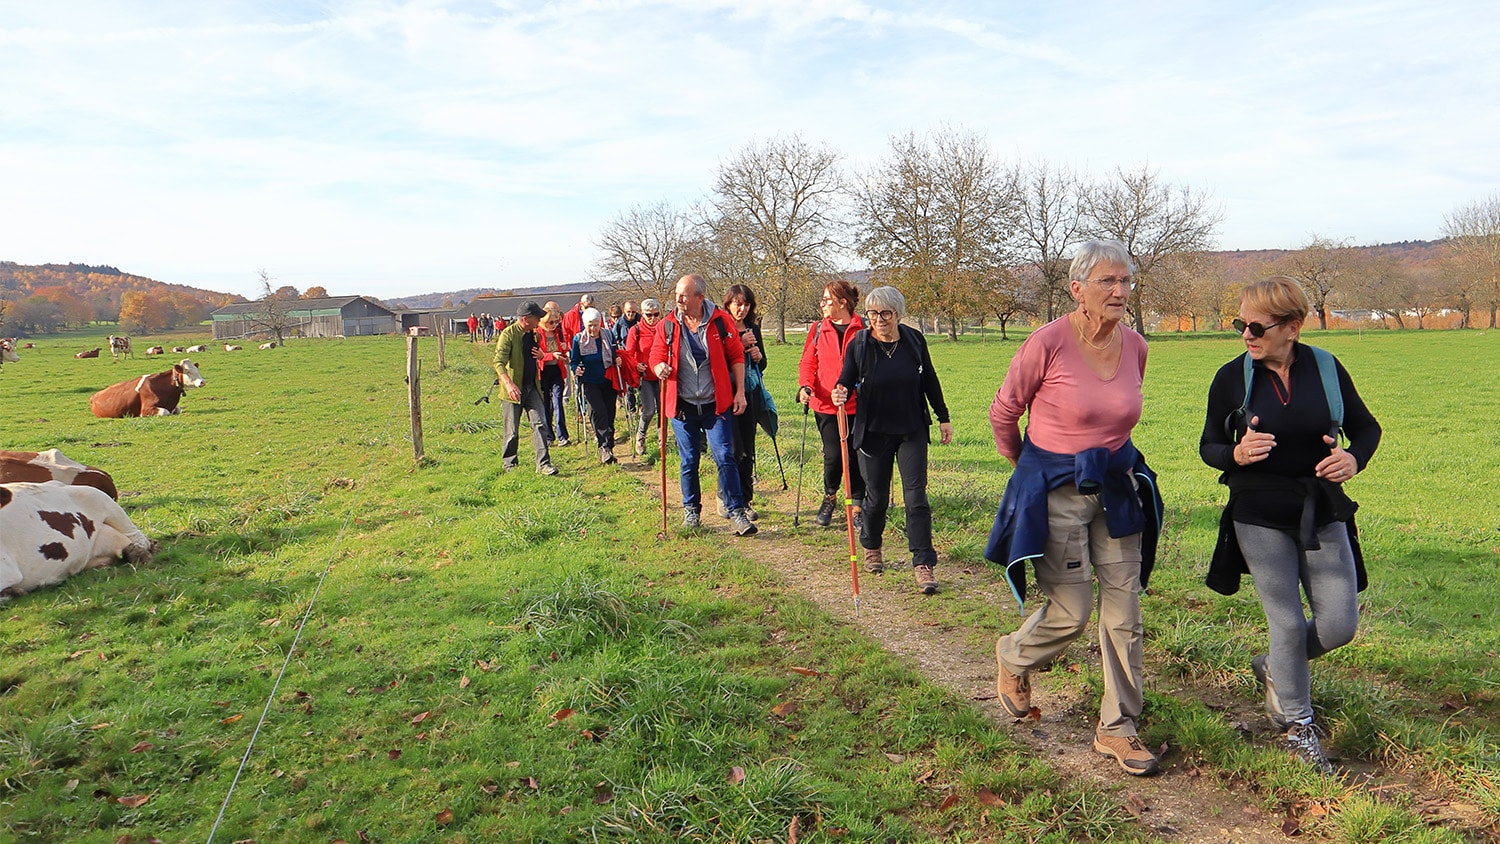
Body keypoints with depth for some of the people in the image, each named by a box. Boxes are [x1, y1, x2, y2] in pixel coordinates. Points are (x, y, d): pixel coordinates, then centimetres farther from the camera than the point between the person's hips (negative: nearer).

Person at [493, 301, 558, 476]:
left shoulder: (533, 334, 11)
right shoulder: (508, 334, -13)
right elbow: (498, 362, -22)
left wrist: (541, 355, 3)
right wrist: (508, 383, -37)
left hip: (532, 388, 6)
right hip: (514, 390, -6)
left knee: (540, 424, -5)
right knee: (512, 431, 3)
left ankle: (543, 463, -5)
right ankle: (509, 464, 21)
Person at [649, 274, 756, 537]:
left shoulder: (721, 321, -4)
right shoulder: (667, 325, -1)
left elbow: (736, 356, 2)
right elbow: (657, 355, 6)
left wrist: (740, 392, -1)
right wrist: (660, 367, -18)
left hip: (716, 404, -2)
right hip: (683, 405, 2)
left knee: (725, 457, -6)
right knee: (689, 461, 11)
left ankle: (736, 512, 1)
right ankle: (691, 510, 27)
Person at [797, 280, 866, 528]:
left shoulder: (864, 329, 0)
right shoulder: (818, 329, 7)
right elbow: (807, 362, 8)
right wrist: (805, 386, -10)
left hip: (857, 405, -1)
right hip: (826, 404, 1)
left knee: (857, 456, 3)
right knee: (833, 455, -4)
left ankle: (857, 507, 18)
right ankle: (829, 498, 23)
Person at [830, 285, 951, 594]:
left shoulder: (914, 340, -2)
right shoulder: (858, 345, -7)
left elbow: (929, 381, 9)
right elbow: (846, 383, -4)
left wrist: (943, 418, 12)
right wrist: (840, 394, -28)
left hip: (912, 431, 1)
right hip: (873, 432, 0)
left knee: (916, 496, -5)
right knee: (877, 497, 10)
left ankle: (923, 565, -2)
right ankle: (871, 548, 37)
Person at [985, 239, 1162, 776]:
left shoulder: (1136, 348, 1)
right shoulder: (1048, 343, -16)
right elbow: (1003, 411, -3)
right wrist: (1025, 465, 10)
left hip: (1116, 488, 5)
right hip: (1055, 490, -5)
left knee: (1124, 610, 5)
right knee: (1071, 611, -2)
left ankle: (1117, 728, 20)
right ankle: (1014, 658, 32)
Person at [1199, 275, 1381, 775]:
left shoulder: (1326, 368, -3)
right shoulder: (1231, 378, -6)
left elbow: (1366, 426, 10)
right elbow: (1208, 447, 2)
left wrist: (1354, 458, -12)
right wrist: (1236, 455, -21)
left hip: (1323, 513, 2)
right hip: (1259, 517, -2)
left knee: (1339, 625, 3)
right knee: (1288, 623, 1)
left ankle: (1274, 670, 34)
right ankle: (1297, 726, 23)